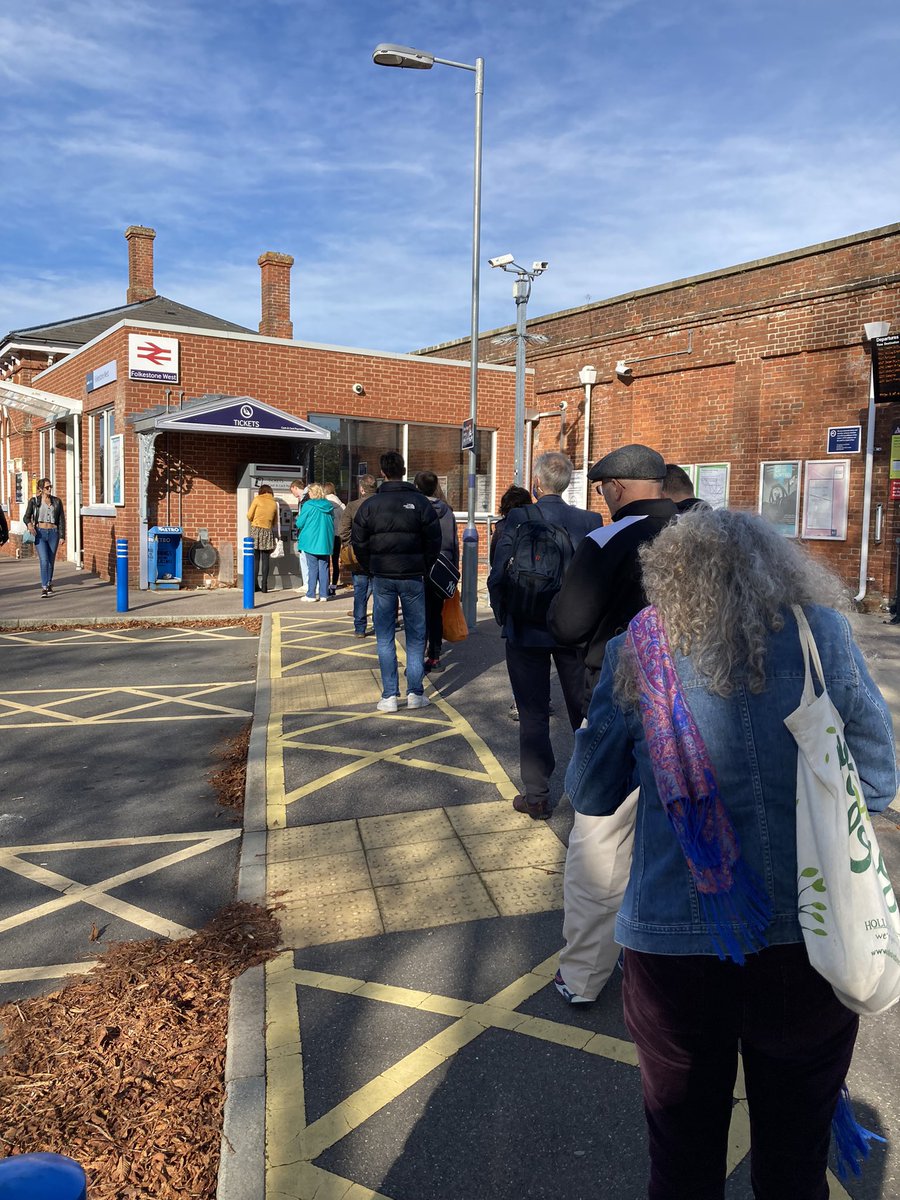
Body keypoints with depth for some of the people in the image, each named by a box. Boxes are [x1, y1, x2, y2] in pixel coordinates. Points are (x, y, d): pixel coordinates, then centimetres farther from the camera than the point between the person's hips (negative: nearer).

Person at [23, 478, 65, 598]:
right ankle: (44, 588, -15)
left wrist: (62, 536, 2)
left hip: (53, 533, 2)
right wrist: (29, 524, -19)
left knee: (51, 561, 9)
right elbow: (26, 517, 4)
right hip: (39, 533, -2)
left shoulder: (57, 501, 8)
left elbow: (61, 519, 8)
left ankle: (49, 585, 29)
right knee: (44, 560, -14)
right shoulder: (34, 501, 3)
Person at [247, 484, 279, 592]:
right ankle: (264, 585, 0)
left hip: (256, 530, -2)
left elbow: (249, 516, 1)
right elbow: (275, 522, 16)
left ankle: (255, 585, -1)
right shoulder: (274, 503, 10)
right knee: (265, 559, 4)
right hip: (268, 531, 2)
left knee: (255, 559, 2)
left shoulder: (257, 499, 1)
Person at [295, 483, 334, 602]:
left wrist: (298, 517, 16)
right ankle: (323, 594, 9)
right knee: (324, 568, 7)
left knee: (312, 568, 0)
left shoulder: (308, 505, -9)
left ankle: (311, 595, 2)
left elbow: (300, 523, -5)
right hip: (325, 542, 4)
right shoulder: (328, 506, 4)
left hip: (311, 542, -4)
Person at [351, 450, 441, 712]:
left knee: (385, 637, 6)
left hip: (382, 578, 1)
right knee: (416, 635, 8)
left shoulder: (370, 504, -1)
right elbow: (434, 542, -2)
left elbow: (359, 544, 2)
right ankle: (415, 693, 9)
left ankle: (389, 695, 6)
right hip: (413, 577, 0)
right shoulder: (421, 502, -4)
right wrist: (423, 569, 9)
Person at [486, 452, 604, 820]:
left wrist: (504, 617, 3)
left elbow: (498, 576, -13)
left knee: (533, 714, 9)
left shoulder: (519, 518, -13)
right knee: (583, 709, 16)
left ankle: (537, 795, 16)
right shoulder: (591, 521, -6)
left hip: (527, 631, -2)